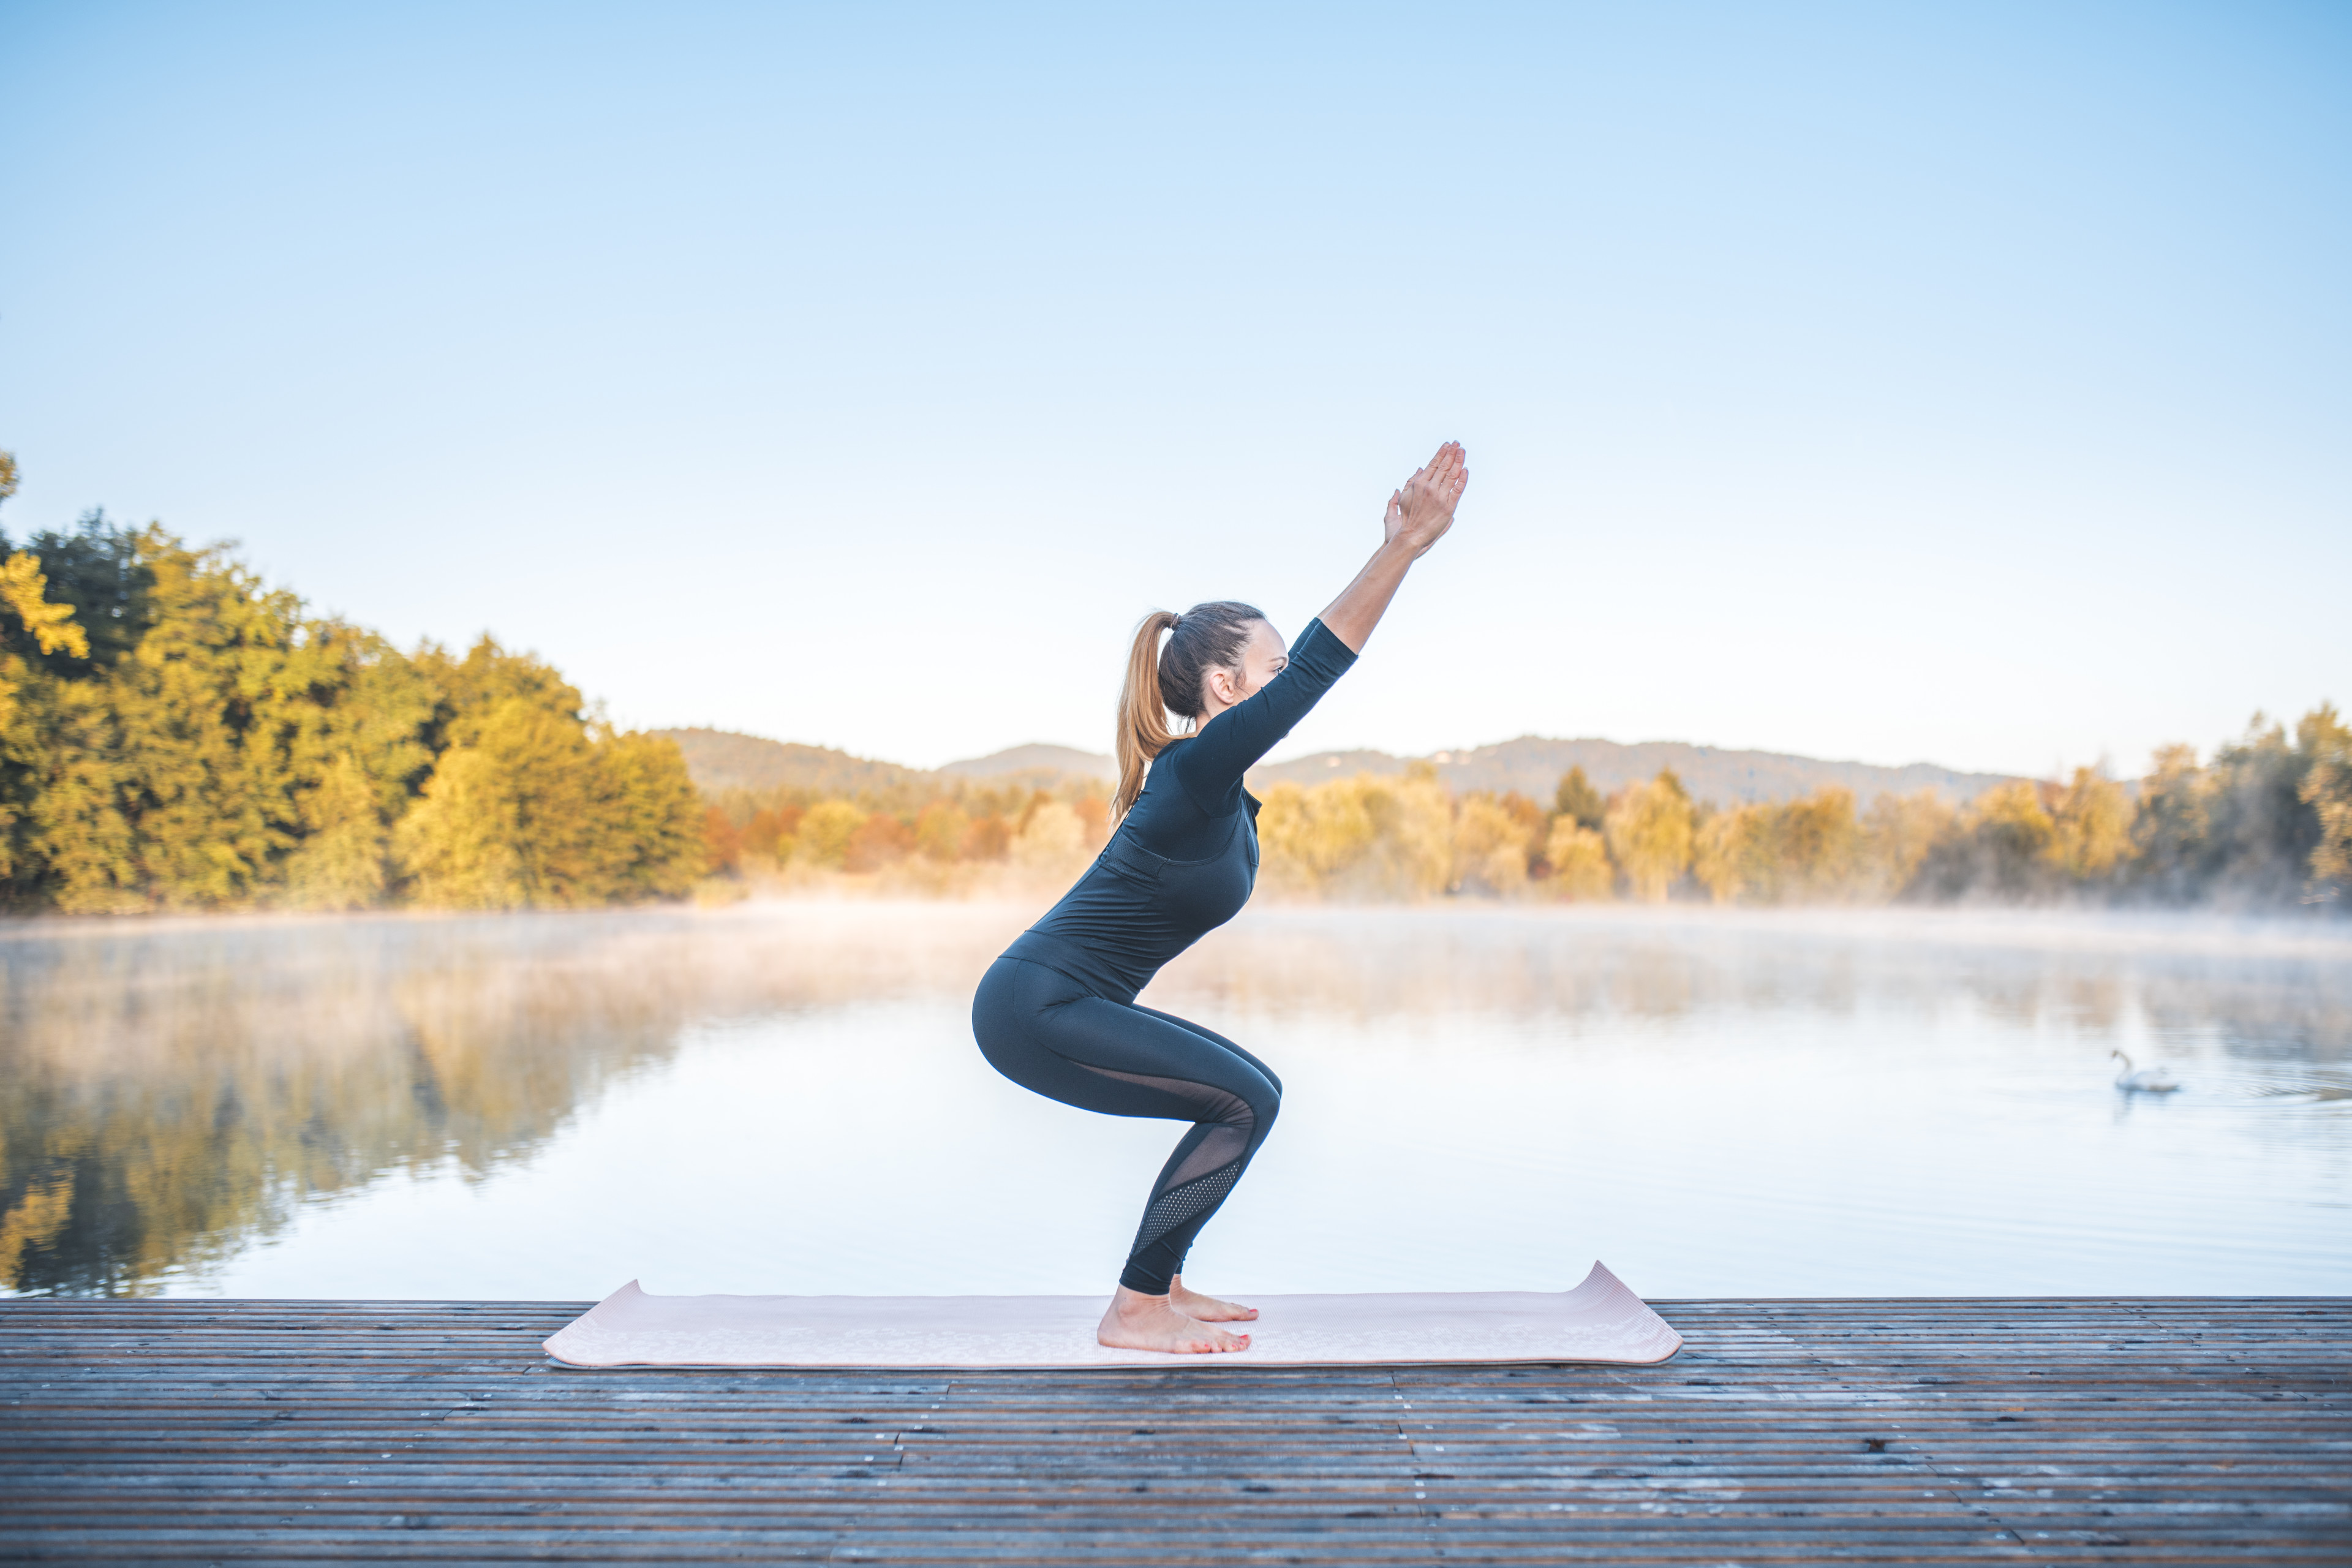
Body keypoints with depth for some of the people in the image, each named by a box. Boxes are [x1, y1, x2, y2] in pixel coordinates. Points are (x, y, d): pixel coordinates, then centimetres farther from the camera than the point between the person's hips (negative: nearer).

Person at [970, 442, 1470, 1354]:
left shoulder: (1214, 773, 9)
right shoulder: (1197, 772, -18)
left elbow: (1322, 654, 16)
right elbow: (1318, 667, -25)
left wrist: (1396, 549, 16)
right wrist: (1408, 544, -27)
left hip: (1059, 1004, 10)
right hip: (1036, 1010, -10)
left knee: (1249, 1096, 13)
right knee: (1245, 1103, -11)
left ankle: (1160, 1287, 19)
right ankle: (1133, 1313, -2)